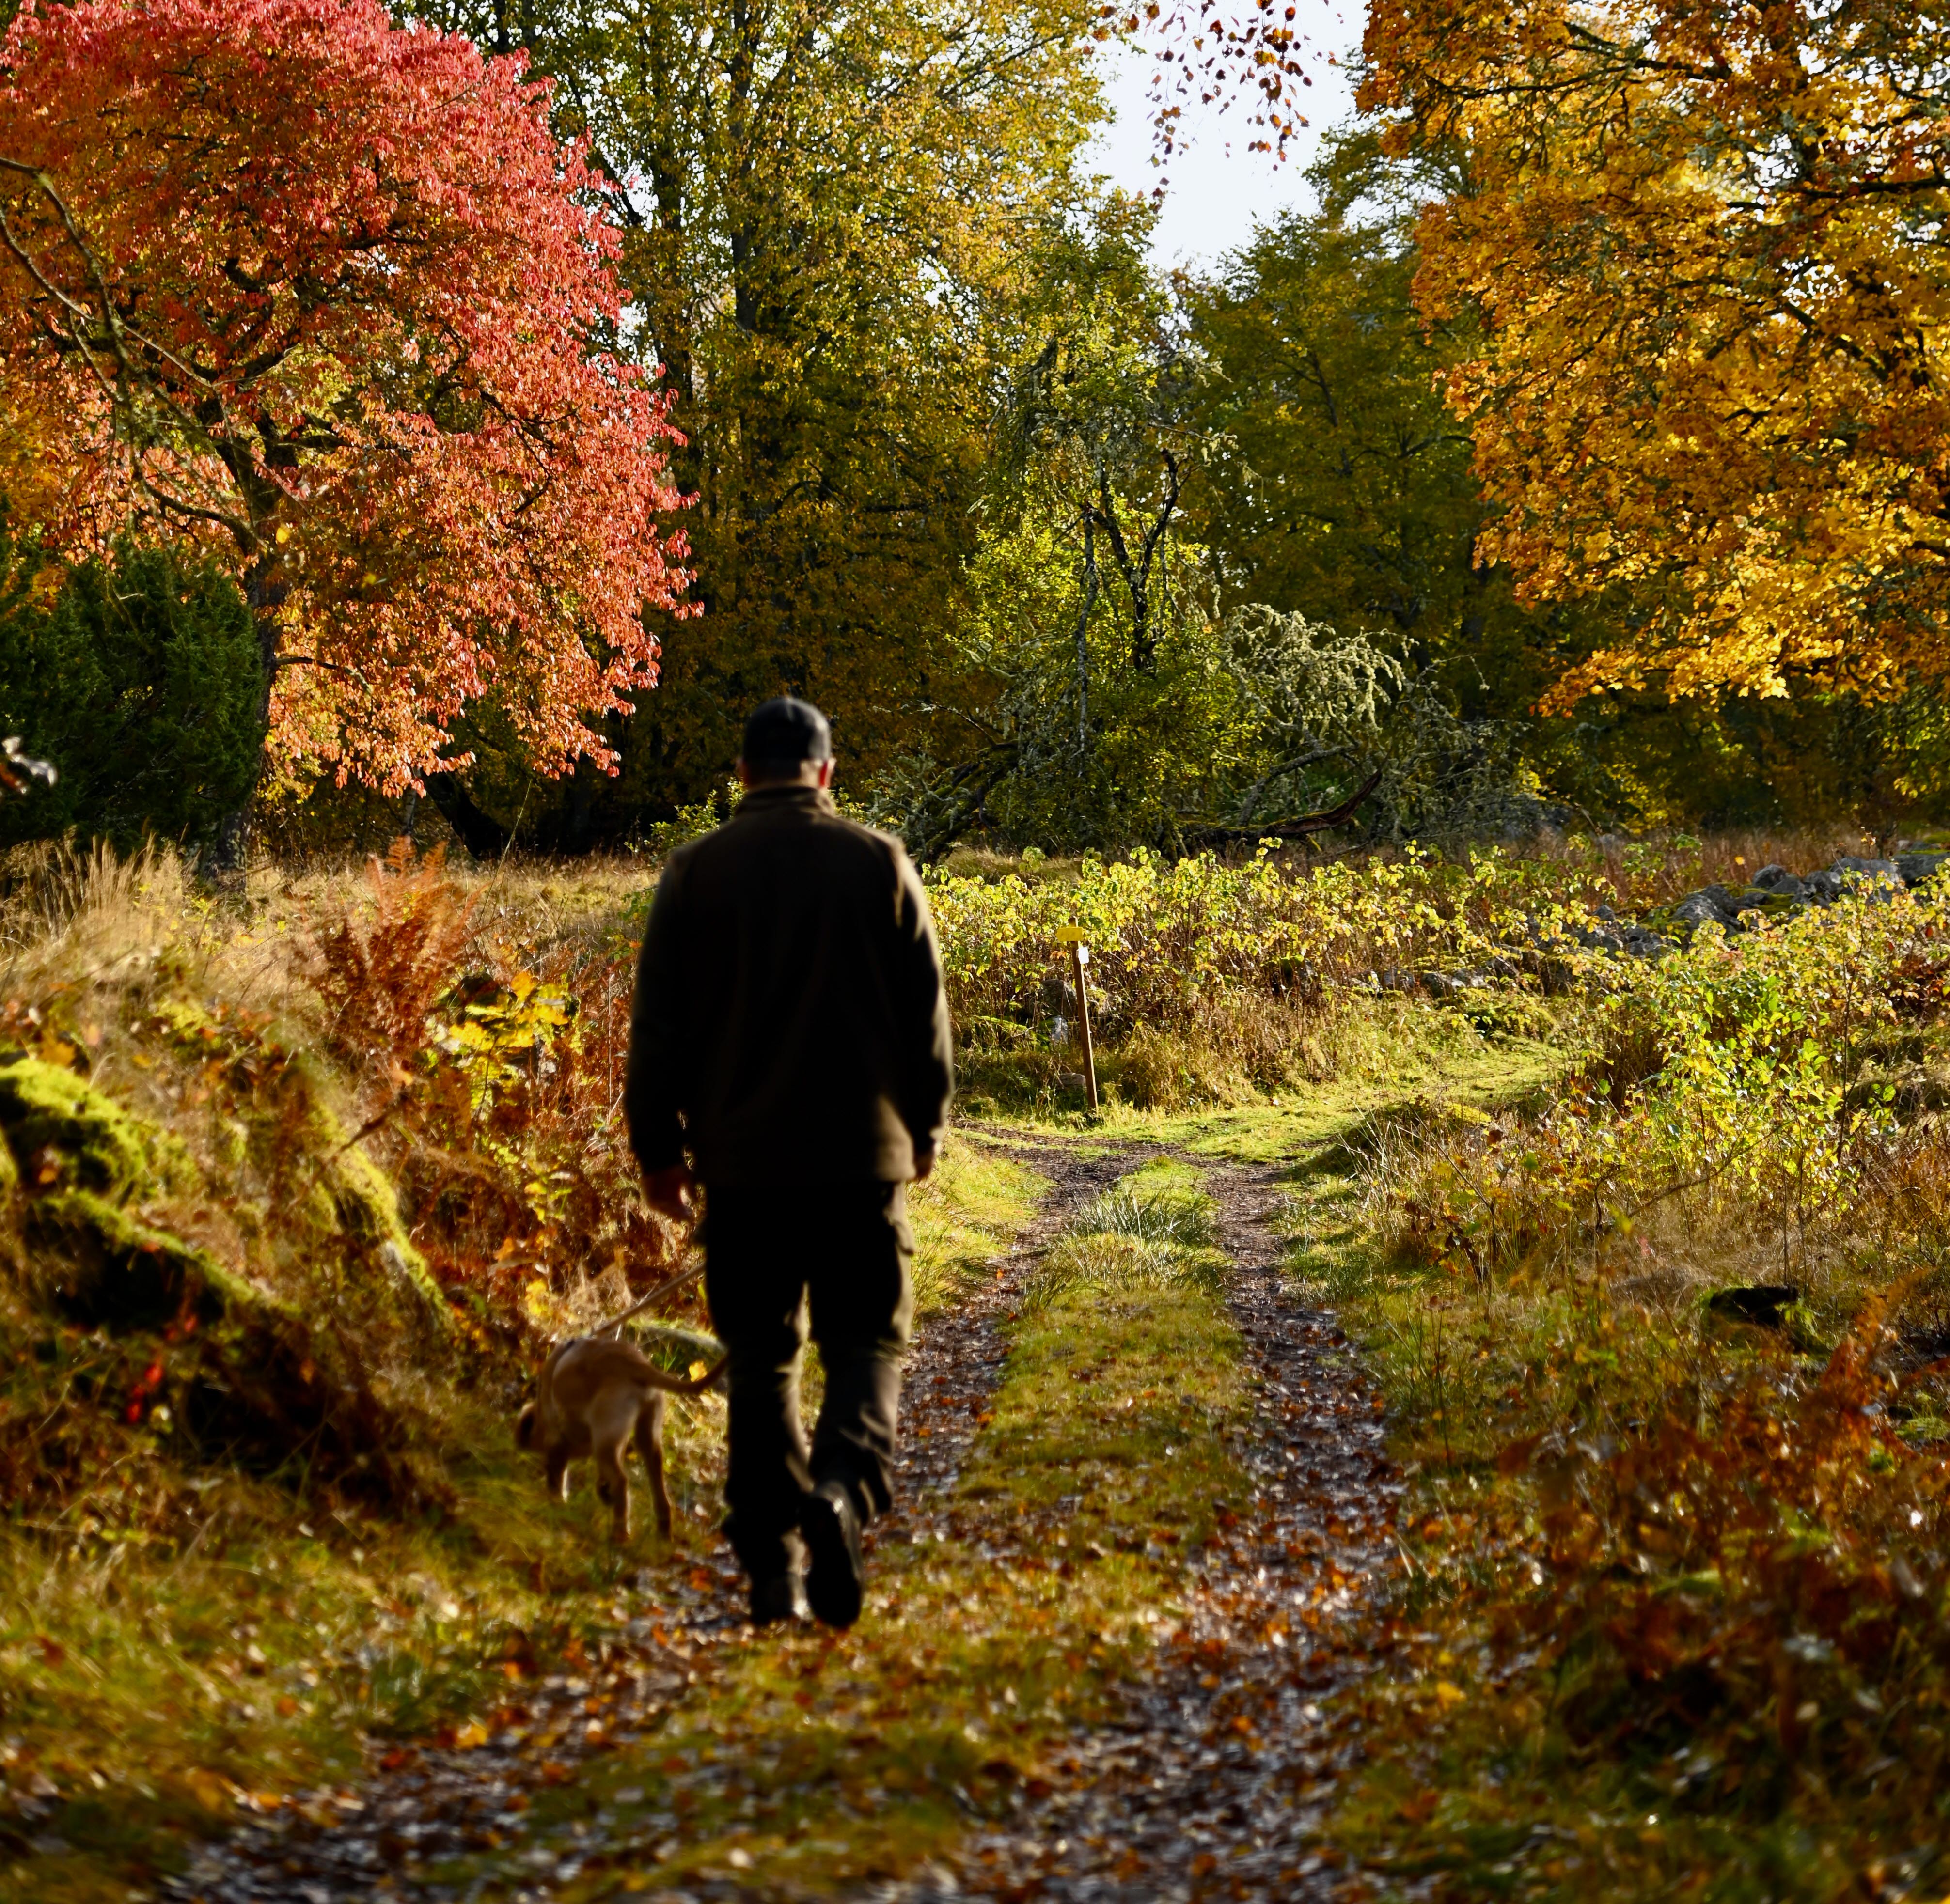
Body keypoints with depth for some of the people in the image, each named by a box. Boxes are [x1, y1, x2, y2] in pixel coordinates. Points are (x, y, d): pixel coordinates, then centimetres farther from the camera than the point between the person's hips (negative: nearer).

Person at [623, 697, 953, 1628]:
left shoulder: (696, 872, 1)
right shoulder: (879, 862, 1)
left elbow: (659, 1023, 3)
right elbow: (927, 1011, 5)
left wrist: (658, 1144, 11)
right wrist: (924, 1130, 16)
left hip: (743, 1158, 1)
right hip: (863, 1155, -1)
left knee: (760, 1359, 8)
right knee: (868, 1340, 6)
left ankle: (773, 1559, 5)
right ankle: (842, 1488, -21)